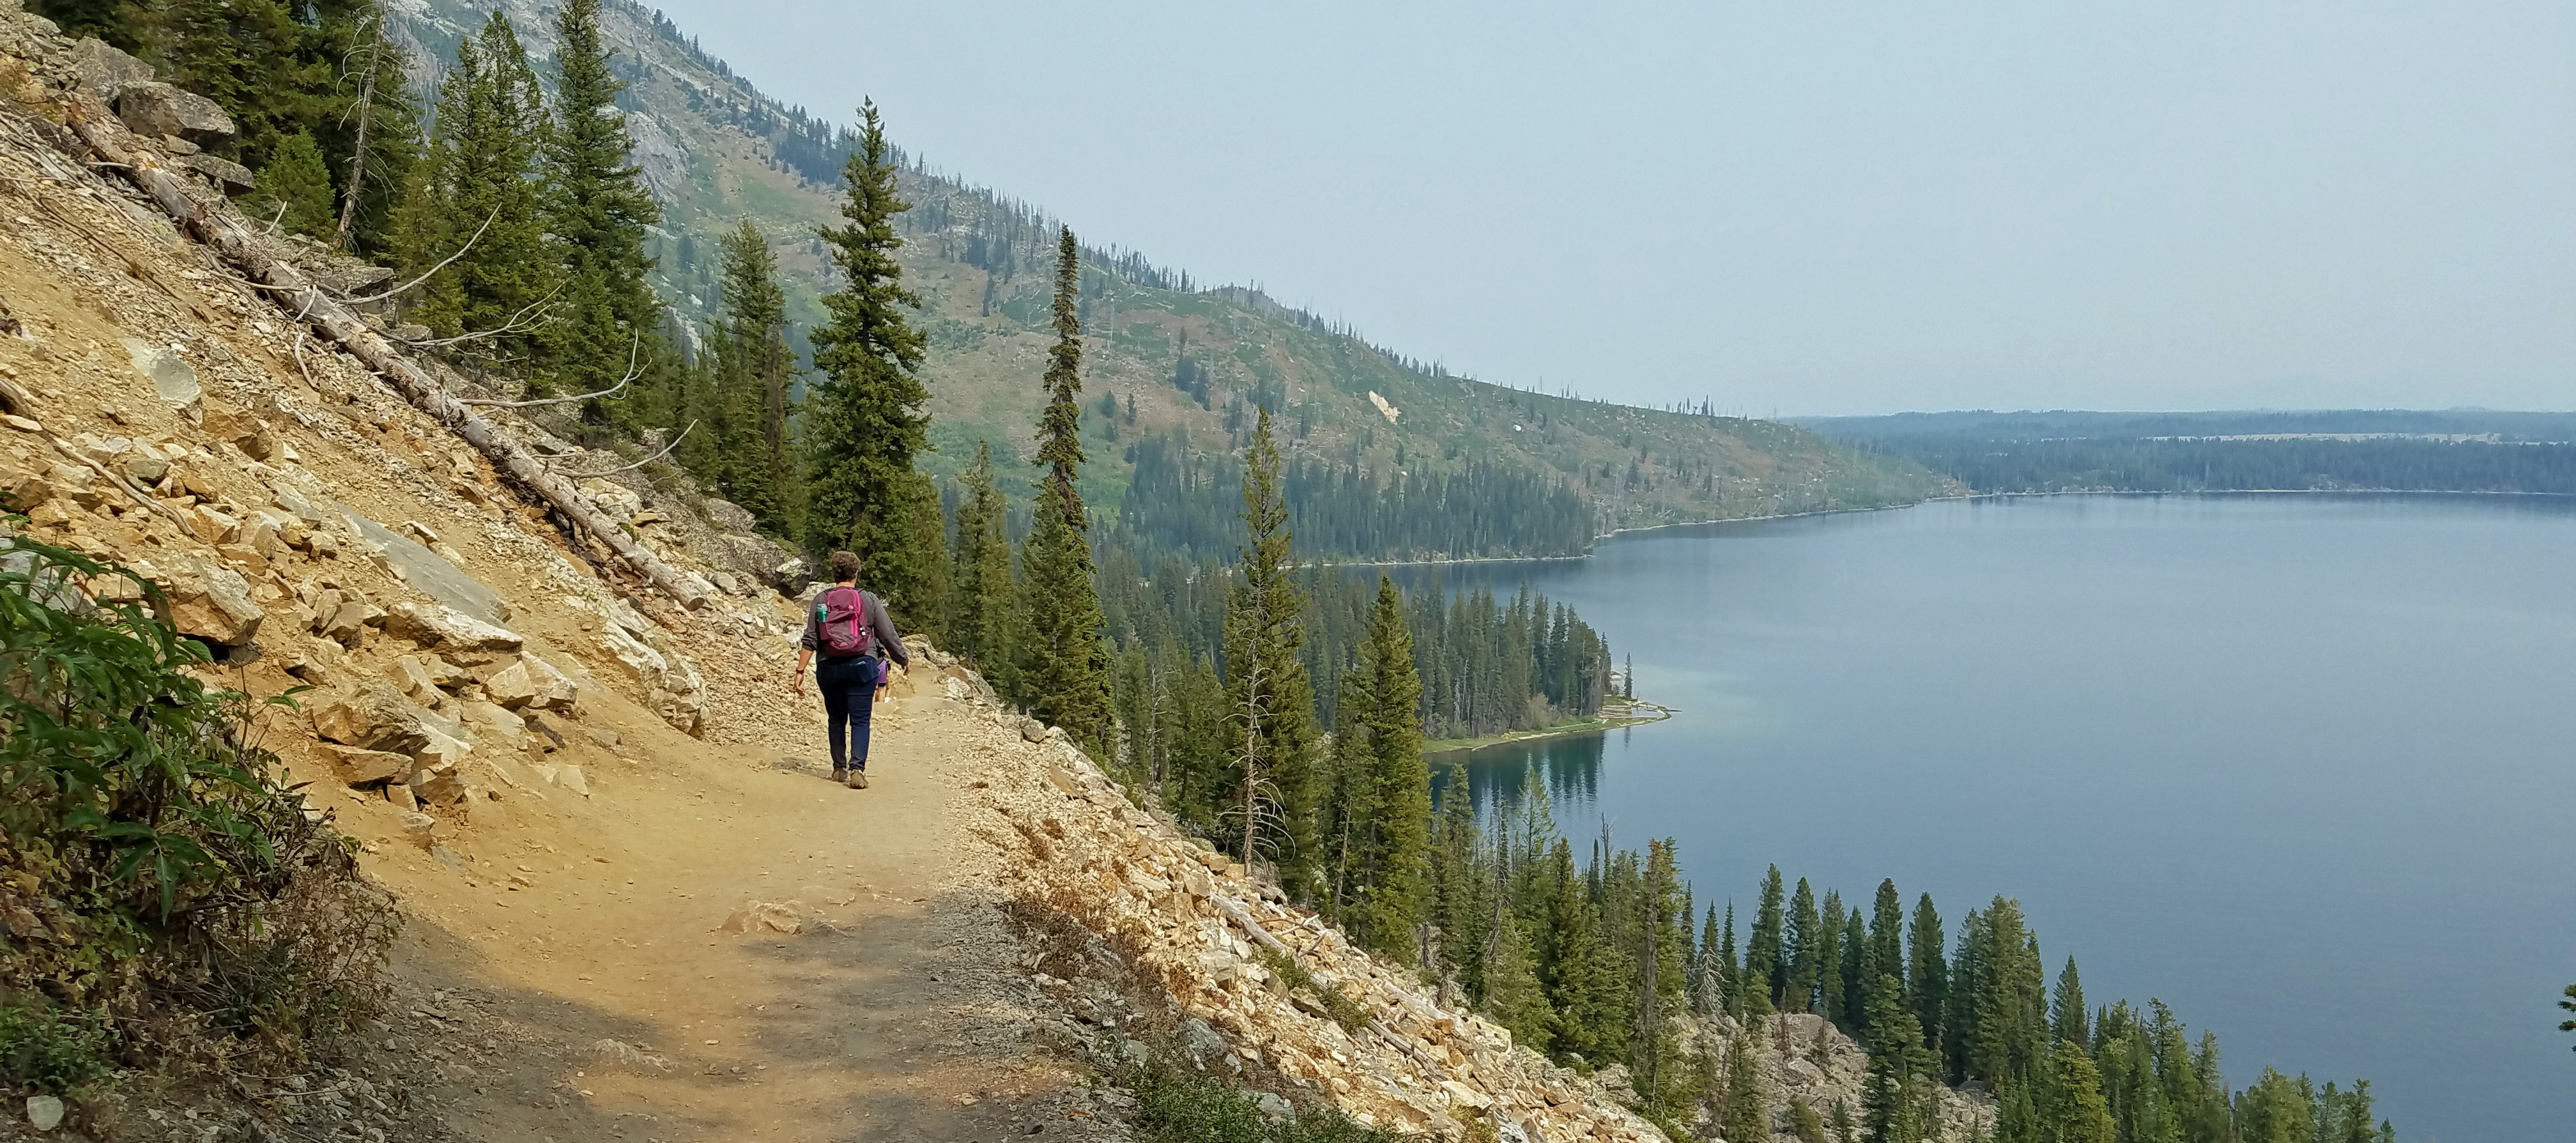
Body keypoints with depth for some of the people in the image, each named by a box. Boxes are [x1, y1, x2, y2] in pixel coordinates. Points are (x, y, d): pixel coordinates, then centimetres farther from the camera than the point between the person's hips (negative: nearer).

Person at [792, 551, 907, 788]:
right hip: (862, 666, -2)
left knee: (837, 719, 17)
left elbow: (810, 640, -1)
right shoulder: (869, 600, 0)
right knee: (860, 720, -1)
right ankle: (857, 769, -15)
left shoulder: (821, 600, 4)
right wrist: (904, 660, 17)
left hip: (828, 668, 2)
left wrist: (800, 672, 1)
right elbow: (889, 636, 2)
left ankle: (839, 769, 23)